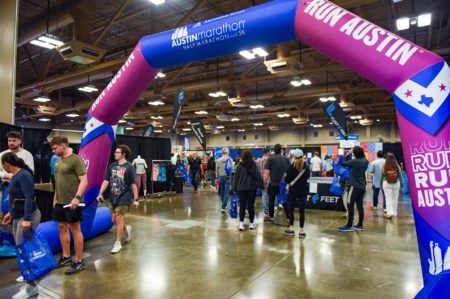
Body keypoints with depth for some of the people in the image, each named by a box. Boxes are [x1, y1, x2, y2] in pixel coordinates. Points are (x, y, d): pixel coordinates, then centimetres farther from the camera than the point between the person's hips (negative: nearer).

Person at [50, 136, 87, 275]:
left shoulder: (76, 160, -13)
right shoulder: (58, 161, 13)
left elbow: (84, 181, -19)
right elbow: (58, 181, 20)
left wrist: (77, 197, -28)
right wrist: (55, 198, 16)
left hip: (72, 202, -8)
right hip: (60, 201, 8)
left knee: (75, 229, -1)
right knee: (62, 227, 13)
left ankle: (79, 261, 10)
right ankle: (66, 257, 28)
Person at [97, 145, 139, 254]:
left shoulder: (129, 167, -9)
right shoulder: (112, 166, 6)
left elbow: (134, 184, -9)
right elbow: (106, 181, 8)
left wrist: (136, 199, -9)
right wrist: (100, 193, -1)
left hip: (124, 197, -5)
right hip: (112, 197, 6)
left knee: (119, 219, -3)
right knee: (114, 220, 10)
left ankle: (118, 243, 10)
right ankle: (126, 229, 39)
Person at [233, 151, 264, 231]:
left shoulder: (239, 166, -4)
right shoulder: (254, 165, -6)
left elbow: (236, 177, 2)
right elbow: (258, 176, -5)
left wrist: (235, 188, 11)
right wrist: (261, 185, 5)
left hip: (241, 189, 1)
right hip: (252, 188, -1)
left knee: (242, 206, 6)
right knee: (251, 206, 9)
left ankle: (241, 223, -3)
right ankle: (251, 223, 17)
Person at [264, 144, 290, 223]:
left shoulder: (270, 159, -8)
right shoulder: (286, 159, 2)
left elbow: (267, 173, -13)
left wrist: (265, 182, -5)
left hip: (273, 184, -2)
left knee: (271, 200, 10)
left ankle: (271, 218, 17)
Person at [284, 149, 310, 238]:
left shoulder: (292, 167, -10)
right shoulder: (306, 167, 1)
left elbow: (286, 180, -10)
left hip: (293, 190, -3)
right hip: (303, 191, 3)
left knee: (290, 209, 10)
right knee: (301, 211, 3)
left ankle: (291, 229, 15)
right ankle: (301, 231, 4)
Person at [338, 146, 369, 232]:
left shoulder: (354, 161, -16)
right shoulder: (366, 162, 5)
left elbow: (343, 163, -6)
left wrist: (347, 156, 6)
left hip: (355, 186, -7)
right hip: (362, 187, 7)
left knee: (350, 205, -3)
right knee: (360, 205, 11)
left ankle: (349, 226, -1)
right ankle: (360, 225, 16)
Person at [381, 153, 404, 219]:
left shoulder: (384, 166, -7)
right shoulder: (397, 166, -4)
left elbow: (382, 176, 1)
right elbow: (400, 176, 3)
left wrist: (381, 184, 14)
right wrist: (401, 185, 13)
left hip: (386, 184, -1)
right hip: (396, 184, 1)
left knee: (388, 198, 3)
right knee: (395, 199, 13)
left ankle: (390, 212, -10)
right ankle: (394, 213, 23)